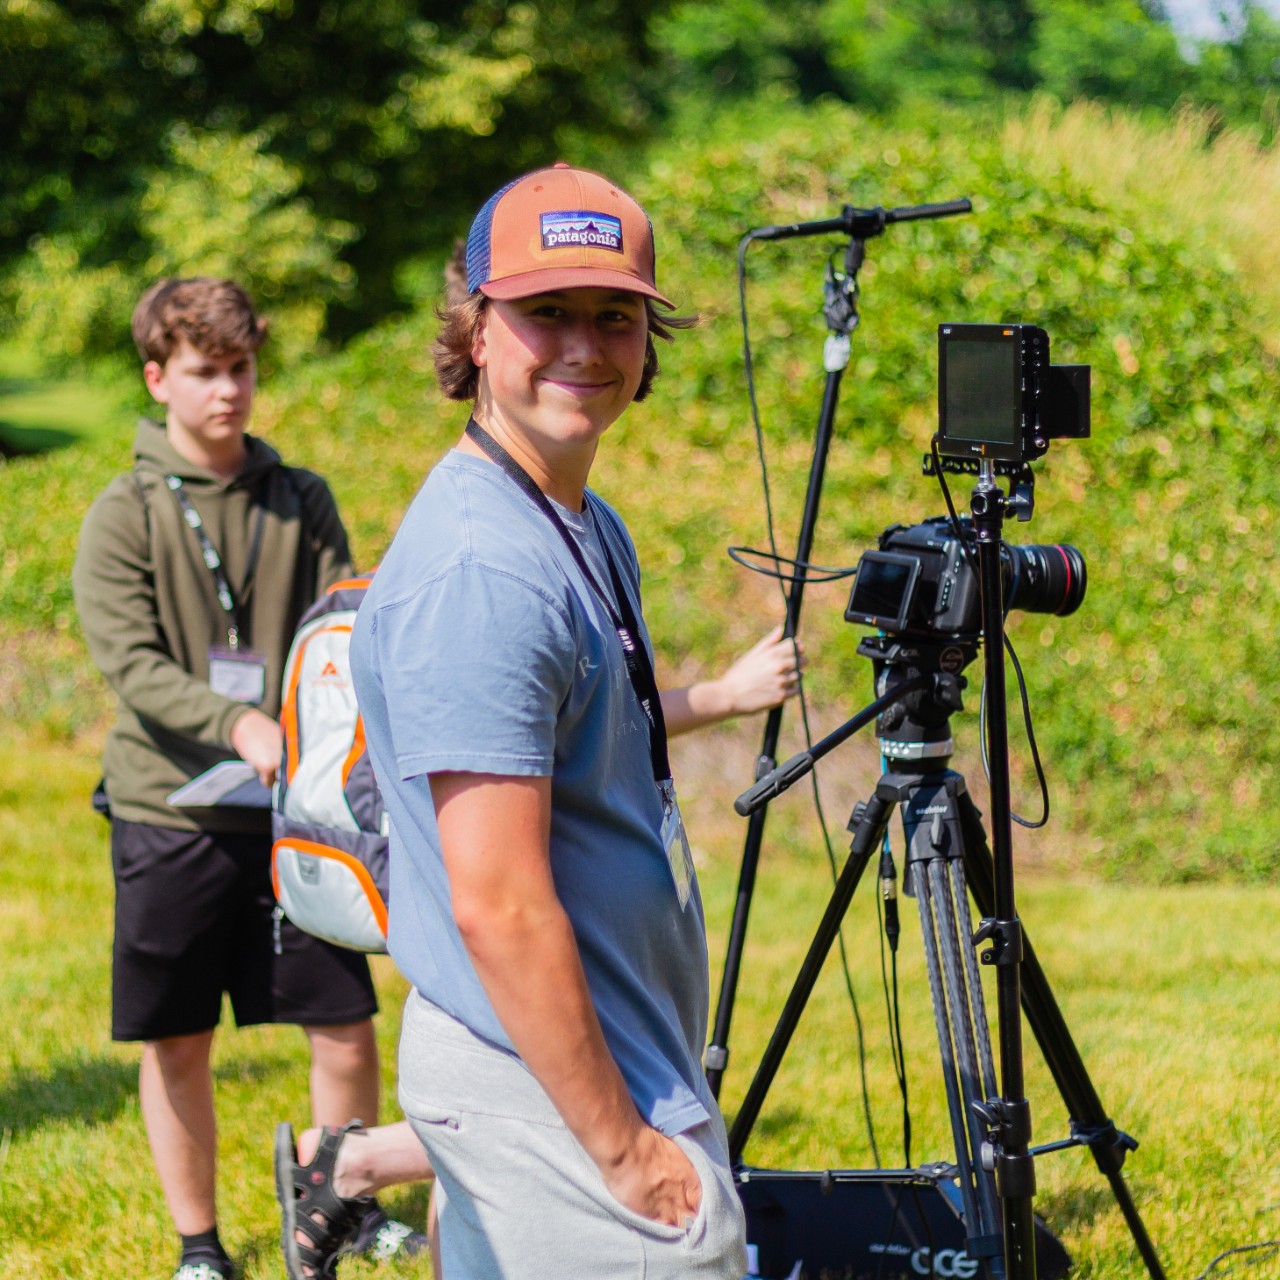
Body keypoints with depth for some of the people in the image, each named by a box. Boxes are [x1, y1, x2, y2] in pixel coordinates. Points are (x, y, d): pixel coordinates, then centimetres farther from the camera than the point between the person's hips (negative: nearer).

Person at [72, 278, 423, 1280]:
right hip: (170, 811, -2)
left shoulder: (304, 503, 9)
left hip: (293, 810, 2)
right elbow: (131, 665, -10)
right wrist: (237, 724, -26)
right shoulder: (124, 515, 0)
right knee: (178, 1045, 6)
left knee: (346, 1028, 0)